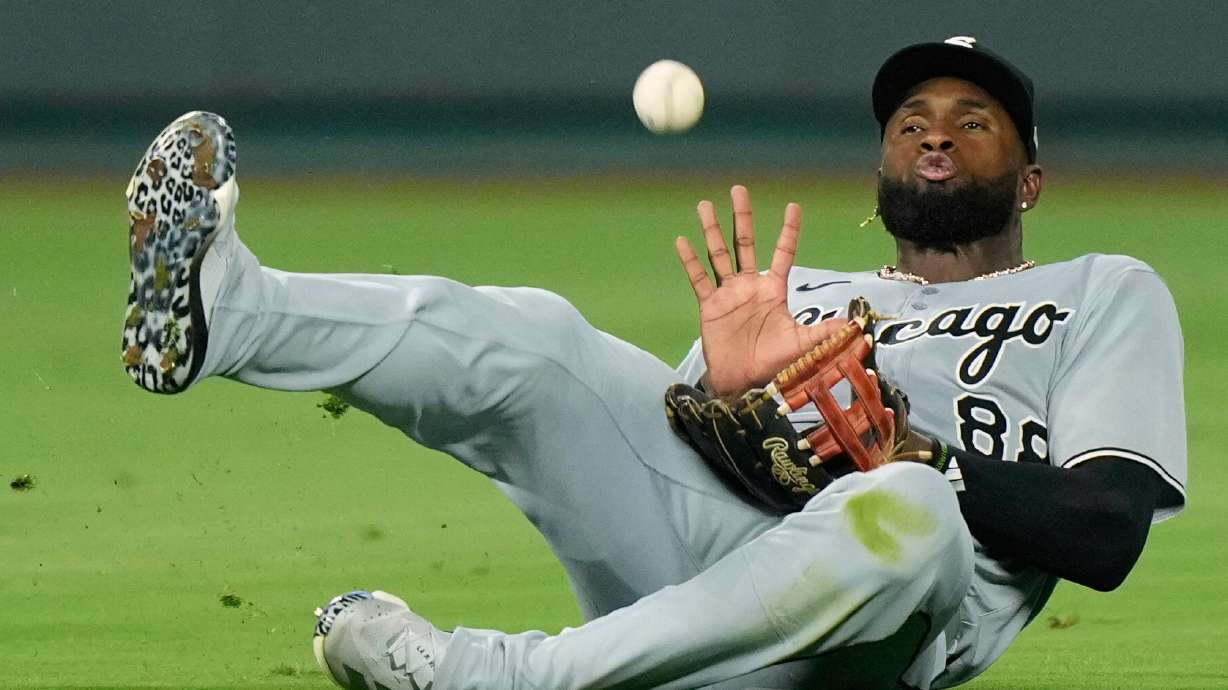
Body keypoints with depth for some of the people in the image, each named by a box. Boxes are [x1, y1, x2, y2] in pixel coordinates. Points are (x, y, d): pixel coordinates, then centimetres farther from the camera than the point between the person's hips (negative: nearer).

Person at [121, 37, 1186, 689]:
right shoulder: (802, 298, 36)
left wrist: (899, 453, -7)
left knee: (900, 511, -40)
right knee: (528, 339, -18)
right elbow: (655, 465, 17)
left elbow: (1107, 535, 3)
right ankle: (222, 306, -45)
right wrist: (716, 396, -4)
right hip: (712, 540, 4)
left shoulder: (1106, 297, 24)